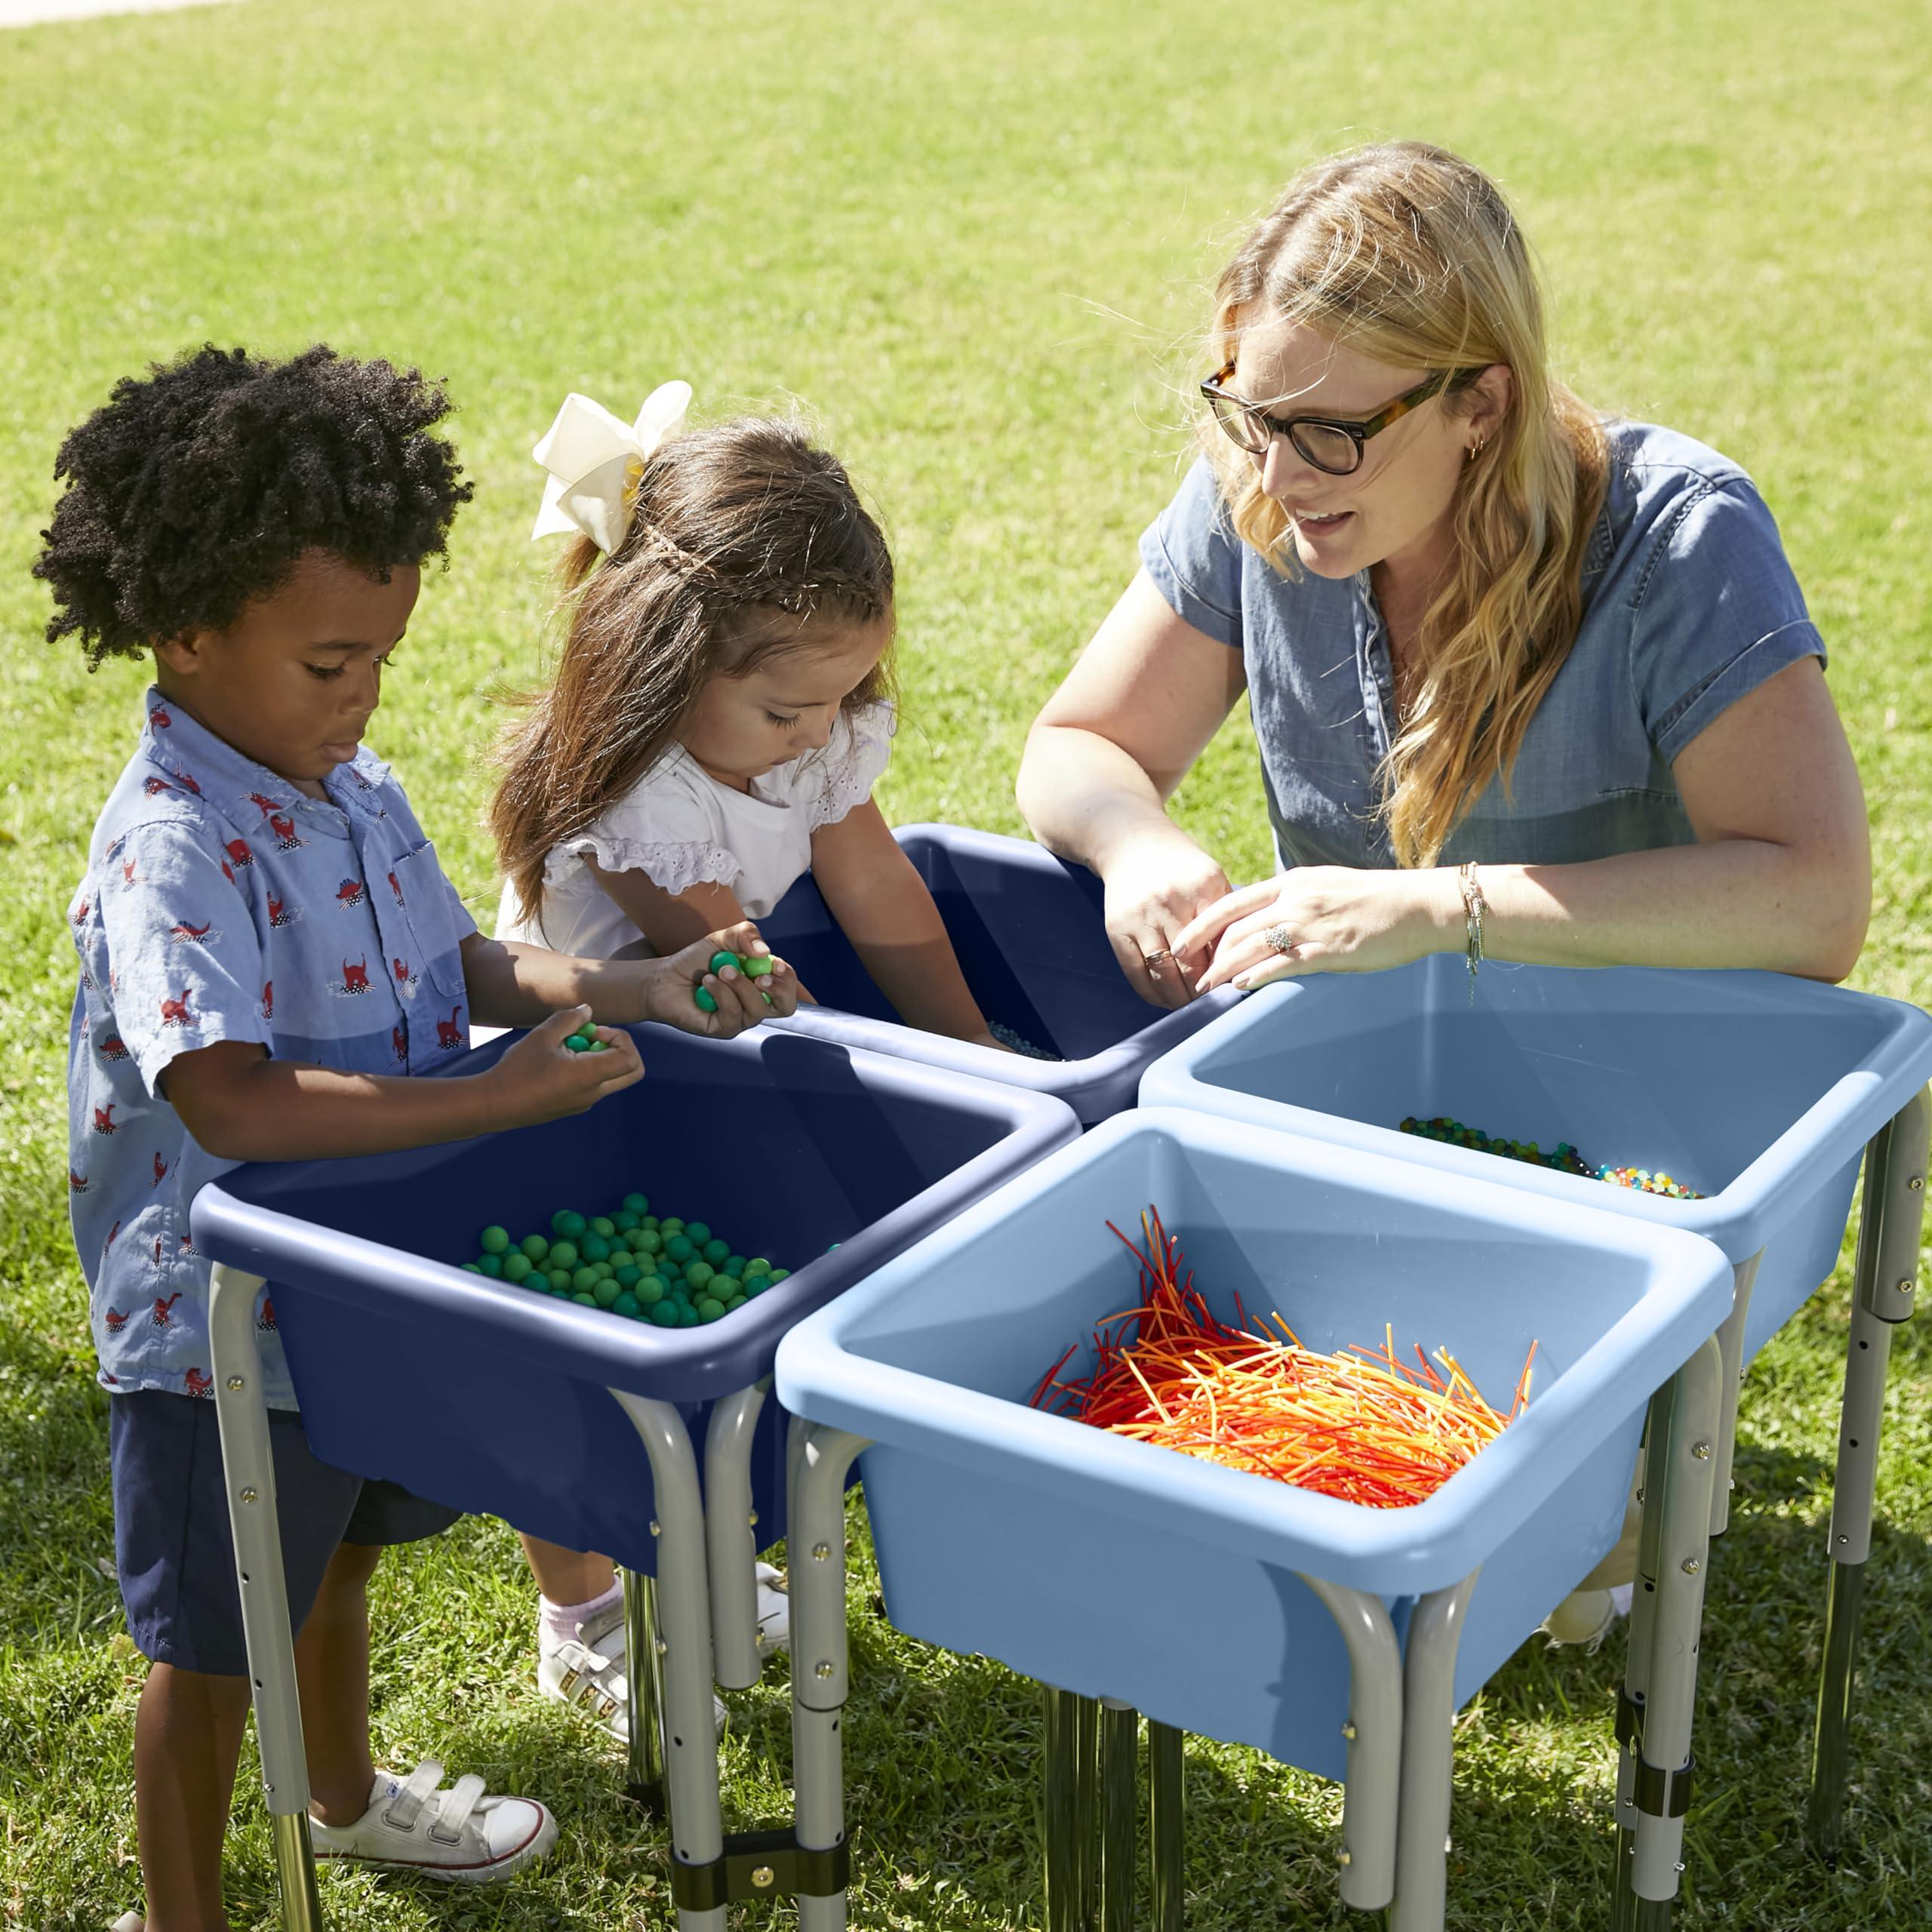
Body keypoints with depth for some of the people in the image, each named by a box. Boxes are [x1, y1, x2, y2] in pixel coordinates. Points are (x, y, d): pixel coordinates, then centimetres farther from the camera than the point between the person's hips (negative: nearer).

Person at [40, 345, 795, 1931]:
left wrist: (640, 992, -9)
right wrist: (504, 1098, -36)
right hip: (223, 1321, -8)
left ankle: (347, 1795, 55)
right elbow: (231, 1103, -37)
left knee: (337, 1554, 30)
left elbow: (464, 965, 8)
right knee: (214, 1644, 11)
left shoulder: (354, 788, -1)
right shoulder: (174, 848, -28)